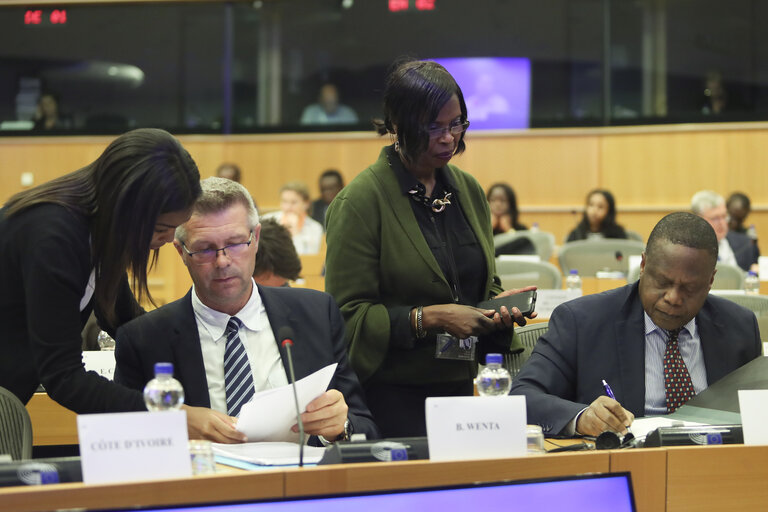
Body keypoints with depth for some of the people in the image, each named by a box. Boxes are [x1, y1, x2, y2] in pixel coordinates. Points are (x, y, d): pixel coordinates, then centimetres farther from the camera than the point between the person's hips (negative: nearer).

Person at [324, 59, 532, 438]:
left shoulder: (468, 190, 11)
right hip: (392, 393, -6)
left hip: (459, 386, 6)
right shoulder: (360, 201, -9)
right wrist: (428, 318, -21)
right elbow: (349, 316, -12)